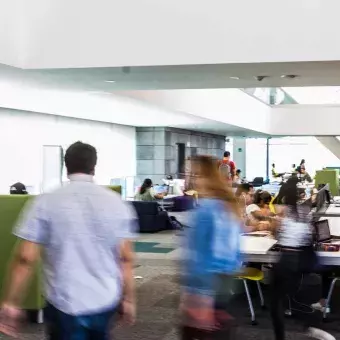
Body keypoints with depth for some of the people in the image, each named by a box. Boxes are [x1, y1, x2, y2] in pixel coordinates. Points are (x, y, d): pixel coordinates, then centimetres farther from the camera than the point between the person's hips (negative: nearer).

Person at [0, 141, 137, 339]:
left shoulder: (46, 203, -8)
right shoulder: (116, 202, -2)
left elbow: (26, 258, -10)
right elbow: (126, 258, -2)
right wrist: (129, 299, 8)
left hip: (65, 304, -3)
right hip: (106, 301, 3)